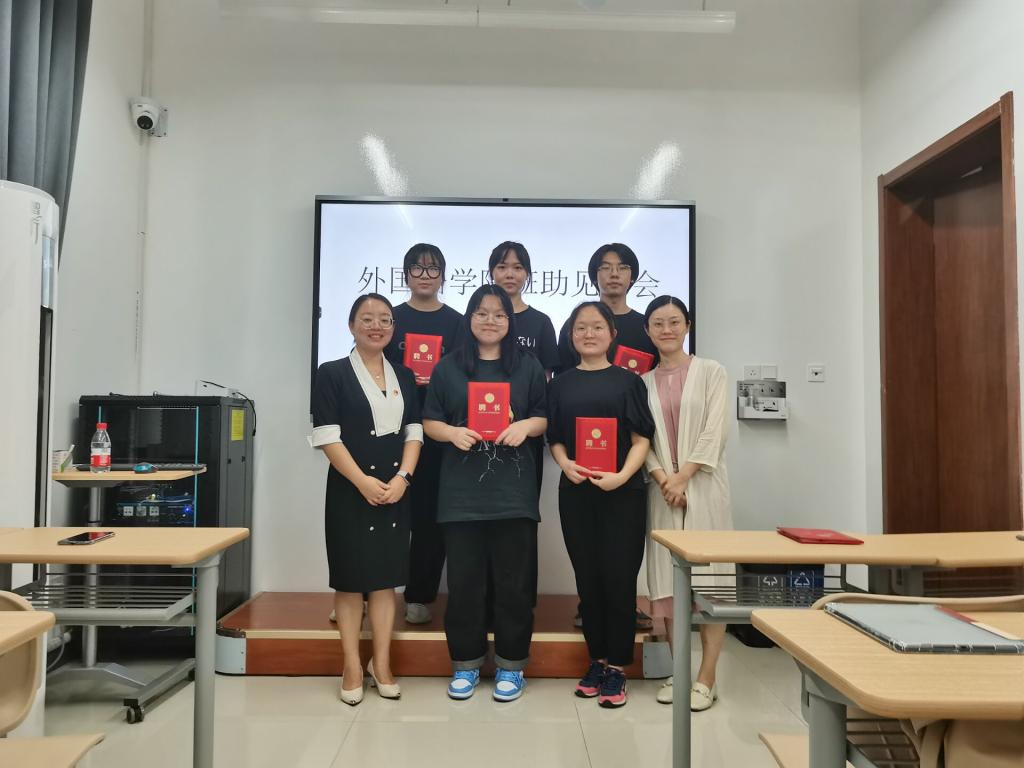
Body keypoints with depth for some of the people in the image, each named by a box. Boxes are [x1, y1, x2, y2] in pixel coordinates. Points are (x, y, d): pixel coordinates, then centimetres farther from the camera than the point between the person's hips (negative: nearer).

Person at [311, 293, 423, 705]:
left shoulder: (404, 376, 12)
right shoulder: (332, 373, -1)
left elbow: (414, 432, 7)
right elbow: (327, 437, -9)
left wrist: (402, 478, -8)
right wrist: (363, 481, -16)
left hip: (396, 489, 4)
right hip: (350, 489, -3)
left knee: (386, 576, 8)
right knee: (350, 577, 3)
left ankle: (382, 664, 18)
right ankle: (352, 667, 14)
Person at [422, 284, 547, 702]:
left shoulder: (528, 366, 8)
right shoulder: (448, 367, 8)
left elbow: (546, 418, 10)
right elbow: (430, 422, 8)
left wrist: (526, 426, -11)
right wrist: (452, 432, -12)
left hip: (514, 489, 0)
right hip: (462, 489, 1)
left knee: (514, 580, 5)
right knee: (464, 579, 6)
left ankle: (511, 664, 21)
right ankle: (466, 663, 23)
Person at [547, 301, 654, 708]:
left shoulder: (628, 381, 2)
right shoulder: (561, 384, 9)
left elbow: (642, 439, -2)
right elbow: (554, 438, 10)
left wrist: (622, 475, -17)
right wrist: (566, 464, -10)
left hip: (622, 493, -2)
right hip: (576, 492, 3)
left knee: (618, 579, -1)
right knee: (588, 579, 9)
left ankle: (617, 667, 13)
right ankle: (597, 660, 23)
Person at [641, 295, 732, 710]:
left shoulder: (711, 372, 3)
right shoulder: (644, 382, 10)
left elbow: (714, 432, -6)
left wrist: (682, 477, -12)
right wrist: (663, 480, -9)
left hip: (702, 486, -3)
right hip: (663, 489, 3)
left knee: (707, 576, -2)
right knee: (669, 579, 5)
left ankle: (706, 678, 6)